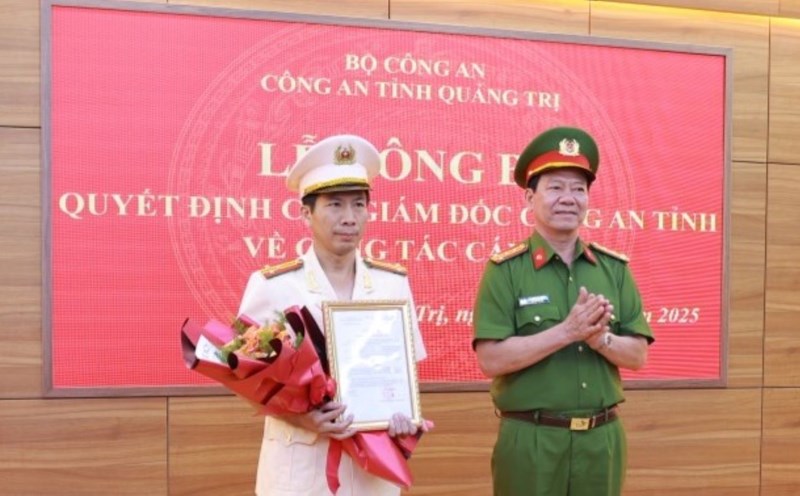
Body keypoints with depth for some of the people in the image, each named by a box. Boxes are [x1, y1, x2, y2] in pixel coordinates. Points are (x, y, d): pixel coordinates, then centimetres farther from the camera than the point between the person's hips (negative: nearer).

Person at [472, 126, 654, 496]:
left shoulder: (615, 268, 5)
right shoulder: (505, 270, -7)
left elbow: (637, 355, 5)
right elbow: (491, 359, -15)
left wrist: (601, 339, -15)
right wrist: (567, 331, -21)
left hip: (603, 438, 4)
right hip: (530, 441, -4)